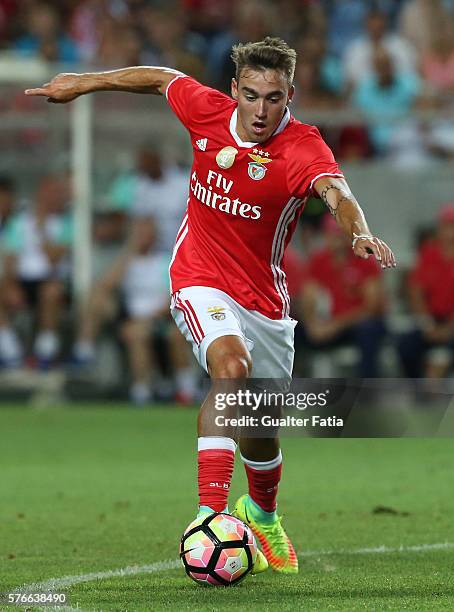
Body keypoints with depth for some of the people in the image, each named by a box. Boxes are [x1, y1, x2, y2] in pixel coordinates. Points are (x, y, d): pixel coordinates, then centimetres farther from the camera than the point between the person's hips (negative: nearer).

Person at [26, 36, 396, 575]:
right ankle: (210, 515, -39)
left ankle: (261, 512, 48)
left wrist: (359, 232, -62)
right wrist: (84, 83, 19)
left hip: (264, 298, 1)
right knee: (231, 364, -32)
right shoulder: (208, 111, -11)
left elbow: (336, 193, -40)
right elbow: (164, 79, 10)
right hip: (200, 282, -1)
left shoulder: (302, 147, -21)